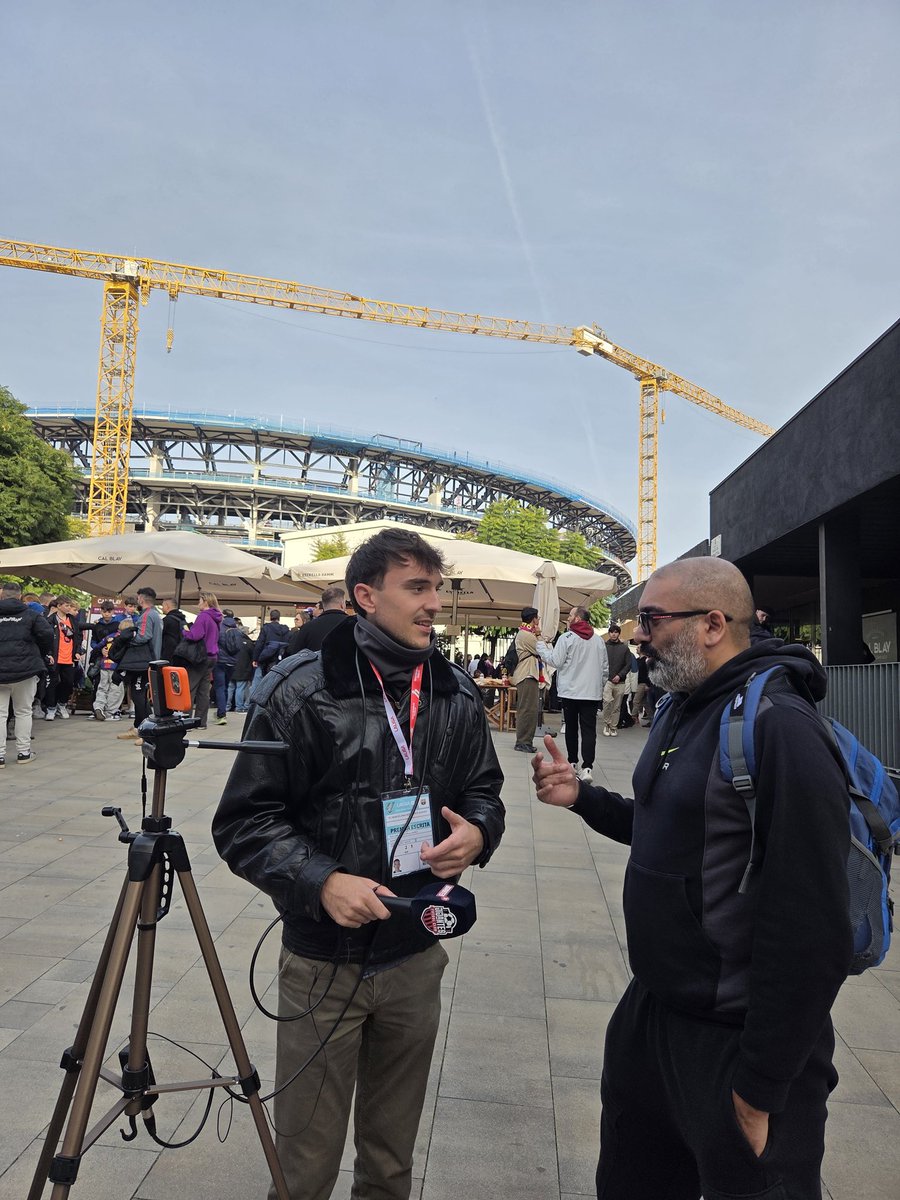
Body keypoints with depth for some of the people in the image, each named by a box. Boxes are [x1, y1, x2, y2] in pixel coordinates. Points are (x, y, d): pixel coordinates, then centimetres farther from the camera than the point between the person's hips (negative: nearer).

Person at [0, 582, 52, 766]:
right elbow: (47, 633, -9)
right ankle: (23, 752, 14)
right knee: (23, 712, 11)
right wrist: (41, 655, 7)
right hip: (25, 669, 0)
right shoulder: (31, 614, 0)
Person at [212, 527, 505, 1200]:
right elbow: (244, 821, -13)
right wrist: (321, 881, -26)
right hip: (323, 960, -4)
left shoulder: (458, 695, -2)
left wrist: (478, 831, -11)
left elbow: (484, 787, 11)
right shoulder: (301, 690, -16)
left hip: (417, 954, 4)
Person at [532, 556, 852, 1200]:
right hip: (655, 1004, 9)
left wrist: (761, 1086, -19)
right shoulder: (683, 708, 5)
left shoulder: (776, 726, -24)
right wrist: (583, 798, 2)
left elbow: (811, 930, -25)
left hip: (734, 1039, -9)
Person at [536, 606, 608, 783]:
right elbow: (604, 668, 13)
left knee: (571, 728, 13)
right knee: (589, 730, -2)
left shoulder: (567, 638, -8)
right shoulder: (599, 640, 9)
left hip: (570, 692, -2)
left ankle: (572, 762, 22)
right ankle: (587, 768, -12)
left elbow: (555, 661, -8)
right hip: (592, 693, 3)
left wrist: (540, 645, 3)